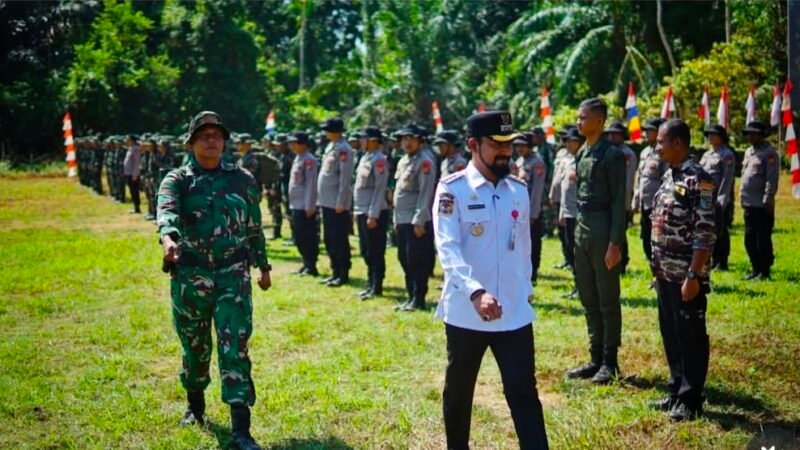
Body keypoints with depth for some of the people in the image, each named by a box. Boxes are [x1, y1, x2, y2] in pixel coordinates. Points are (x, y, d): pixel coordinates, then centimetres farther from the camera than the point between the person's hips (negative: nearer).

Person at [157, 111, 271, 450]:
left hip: (233, 275, 0)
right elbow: (166, 211, -22)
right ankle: (195, 404, 41)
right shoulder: (177, 180, 0)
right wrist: (168, 237, -43)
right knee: (195, 346, 15)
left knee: (235, 348, -8)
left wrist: (263, 266, 20)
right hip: (190, 275, 0)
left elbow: (255, 227, 16)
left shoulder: (242, 179, 8)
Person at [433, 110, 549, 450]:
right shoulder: (452, 189, -9)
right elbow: (447, 249, -20)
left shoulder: (519, 190, 6)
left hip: (514, 313, 3)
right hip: (465, 312, -3)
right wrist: (476, 292, -33)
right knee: (458, 392, 14)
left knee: (524, 391, 0)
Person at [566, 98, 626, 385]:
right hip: (581, 231, 8)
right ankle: (596, 358, 21)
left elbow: (619, 202, -14)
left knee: (608, 301, 1)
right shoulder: (581, 154, 13)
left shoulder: (612, 155, -11)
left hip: (603, 231, -8)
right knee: (588, 300, 12)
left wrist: (615, 243, -18)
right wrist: (577, 230, 14)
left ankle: (609, 363, 10)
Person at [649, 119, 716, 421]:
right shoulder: (669, 176, 11)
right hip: (666, 273, 9)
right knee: (670, 334, 16)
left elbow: (705, 233, -19)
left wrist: (694, 275, -21)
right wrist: (658, 267, 16)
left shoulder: (698, 179, -16)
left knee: (691, 336, 2)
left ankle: (691, 400, 12)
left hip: (686, 275, -9)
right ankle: (677, 391, 28)